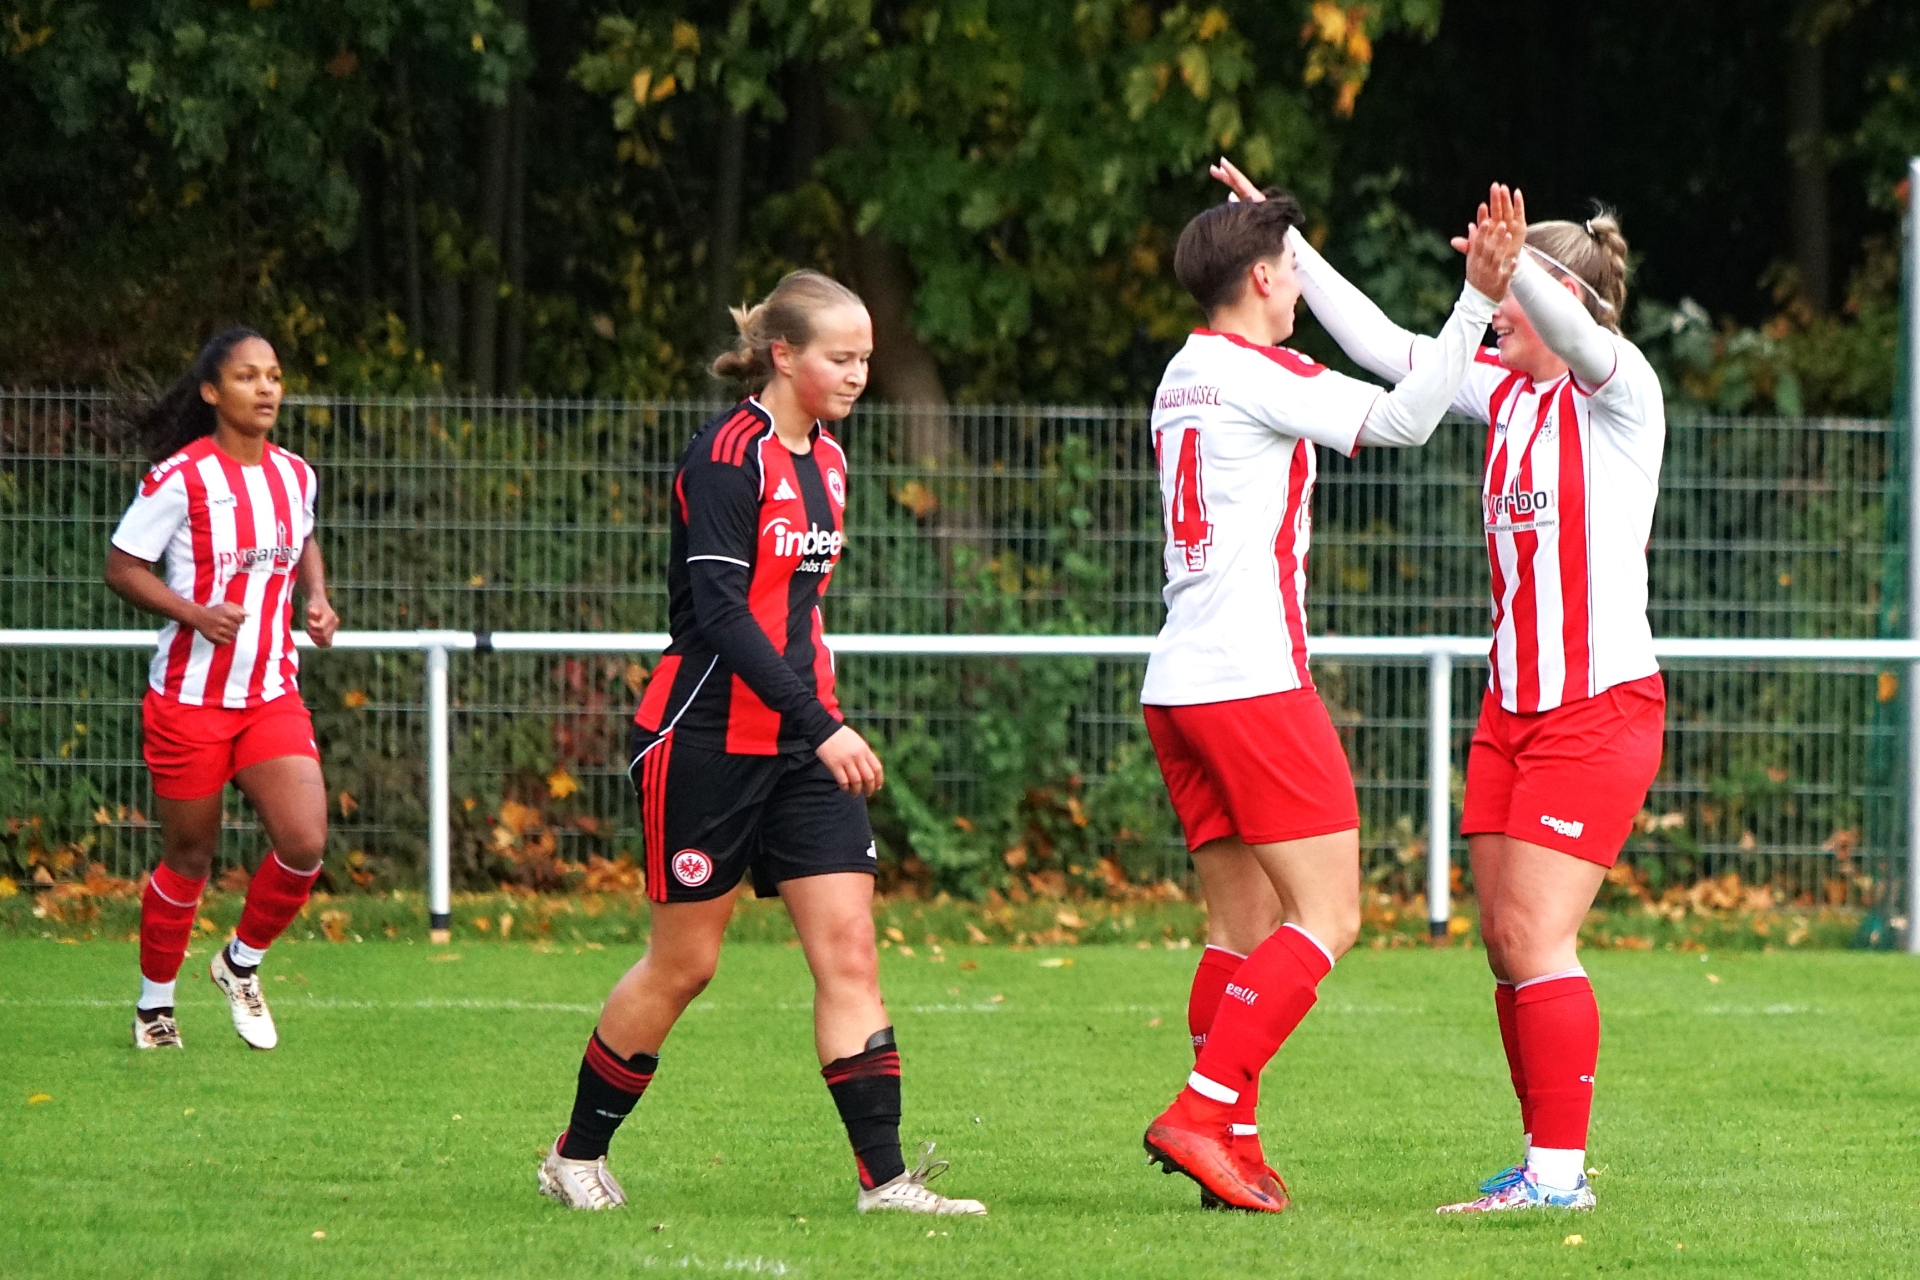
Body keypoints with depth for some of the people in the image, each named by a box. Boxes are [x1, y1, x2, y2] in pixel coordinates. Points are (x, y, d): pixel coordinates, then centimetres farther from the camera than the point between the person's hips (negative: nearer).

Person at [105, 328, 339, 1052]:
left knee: (305, 844, -12)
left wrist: (315, 598, 7)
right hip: (190, 697, -4)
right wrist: (194, 612, -22)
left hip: (272, 694, 4)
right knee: (189, 858, 5)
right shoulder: (180, 478, -12)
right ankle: (155, 1005, 26)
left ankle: (242, 963, 15)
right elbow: (122, 566, -9)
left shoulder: (296, 477, 5)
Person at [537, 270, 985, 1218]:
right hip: (709, 739, -7)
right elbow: (720, 612, -22)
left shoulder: (826, 462, 11)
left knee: (848, 946, -5)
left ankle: (883, 1177, -9)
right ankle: (576, 1155, 20)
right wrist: (822, 728, -26)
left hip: (801, 741, 7)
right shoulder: (728, 456, -14)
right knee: (684, 963, 3)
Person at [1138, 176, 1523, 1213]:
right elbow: (1402, 419, -17)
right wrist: (1478, 300, -18)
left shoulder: (1183, 375, 16)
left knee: (1244, 924, 11)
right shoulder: (1254, 374, -9)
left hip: (1178, 687, 9)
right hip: (1253, 681, -9)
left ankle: (1232, 1141, 6)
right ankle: (1202, 1111, -17)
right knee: (1326, 917, -7)